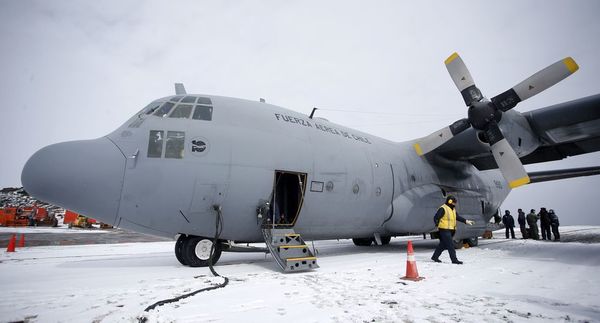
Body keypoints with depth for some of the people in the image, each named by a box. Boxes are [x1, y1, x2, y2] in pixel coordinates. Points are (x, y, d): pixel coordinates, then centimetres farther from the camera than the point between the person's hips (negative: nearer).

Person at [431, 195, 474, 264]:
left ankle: (435, 257, 23)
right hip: (444, 230, -9)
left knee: (443, 244, 14)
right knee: (450, 245, -7)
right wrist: (438, 226, -16)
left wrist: (466, 221, 15)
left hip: (450, 230, 10)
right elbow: (436, 218, -14)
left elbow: (457, 217, 21)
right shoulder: (443, 209, -14)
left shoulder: (453, 209, 15)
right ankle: (454, 259, -2)